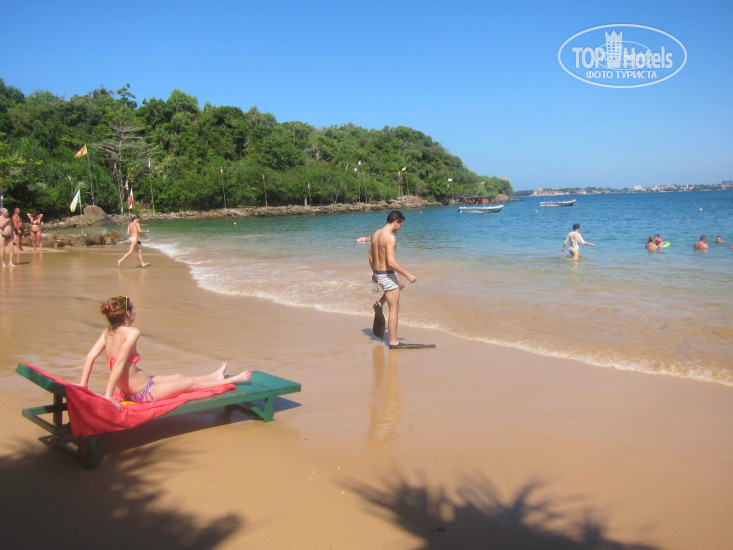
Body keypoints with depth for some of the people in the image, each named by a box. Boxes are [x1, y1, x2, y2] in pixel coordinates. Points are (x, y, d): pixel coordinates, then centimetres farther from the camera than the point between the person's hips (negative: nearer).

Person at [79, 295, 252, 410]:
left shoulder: (107, 332, -2)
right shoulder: (132, 332, -26)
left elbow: (90, 357, -5)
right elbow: (119, 363, -32)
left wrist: (82, 385, -1)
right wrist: (108, 396, -31)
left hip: (128, 391, 9)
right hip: (144, 393, -9)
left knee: (178, 377, 29)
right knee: (193, 382, 12)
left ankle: (216, 375, 53)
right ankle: (228, 381, 35)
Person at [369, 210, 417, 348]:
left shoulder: (376, 234, 7)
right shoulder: (390, 237, -21)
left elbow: (371, 257, 16)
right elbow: (391, 262, -28)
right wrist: (408, 274, -22)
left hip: (378, 273, 9)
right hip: (388, 275, -9)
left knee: (401, 284, 35)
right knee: (394, 309, 1)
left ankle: (380, 304, 21)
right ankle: (393, 342, 7)